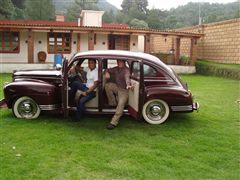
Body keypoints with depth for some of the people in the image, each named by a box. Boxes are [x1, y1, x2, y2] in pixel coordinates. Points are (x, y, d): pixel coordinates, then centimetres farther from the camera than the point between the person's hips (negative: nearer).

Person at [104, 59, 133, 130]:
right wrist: (107, 73, -10)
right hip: (117, 87, 7)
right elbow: (108, 70, 17)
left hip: (124, 90, -7)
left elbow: (127, 77, -37)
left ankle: (114, 123, -26)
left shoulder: (126, 70, -17)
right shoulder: (116, 69, 6)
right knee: (107, 85, -19)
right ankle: (113, 103, -5)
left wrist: (128, 85, -58)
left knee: (121, 104, -24)